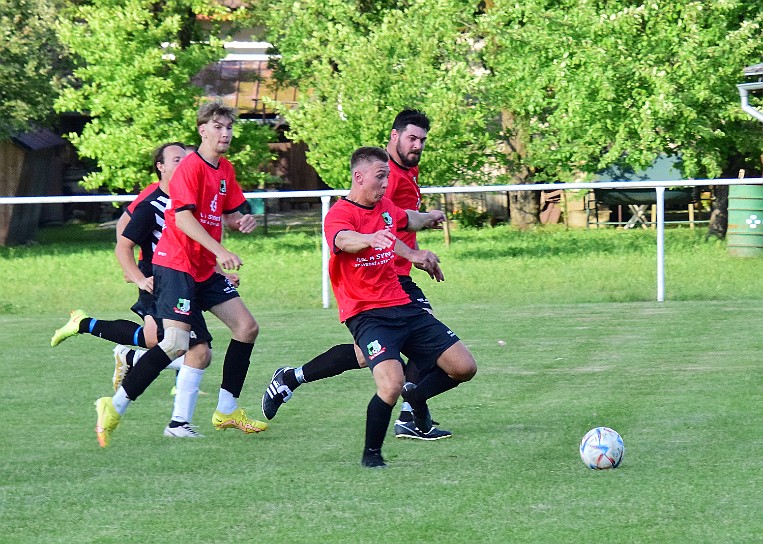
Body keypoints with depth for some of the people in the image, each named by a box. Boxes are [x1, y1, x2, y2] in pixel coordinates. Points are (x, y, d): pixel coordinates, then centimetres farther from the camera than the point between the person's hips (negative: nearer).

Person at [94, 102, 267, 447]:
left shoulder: (225, 170, 13)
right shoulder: (190, 167, -14)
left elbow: (227, 216, 20)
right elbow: (183, 217, -23)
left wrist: (242, 222, -4)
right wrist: (219, 251, -29)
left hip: (206, 269, 9)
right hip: (175, 263, -9)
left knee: (246, 327, 6)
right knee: (176, 344, -19)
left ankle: (227, 410, 15)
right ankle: (114, 408, -12)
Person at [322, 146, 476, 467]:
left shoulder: (386, 208, 12)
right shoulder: (339, 214, -12)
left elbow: (407, 219, 38)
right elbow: (344, 239, -37)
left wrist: (428, 218, 59)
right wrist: (371, 239, -59)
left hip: (402, 307, 8)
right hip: (367, 315, -8)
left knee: (464, 367, -1)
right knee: (392, 385, -28)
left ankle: (417, 396, 29)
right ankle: (371, 454, -5)